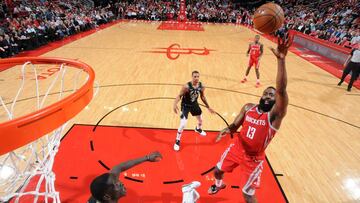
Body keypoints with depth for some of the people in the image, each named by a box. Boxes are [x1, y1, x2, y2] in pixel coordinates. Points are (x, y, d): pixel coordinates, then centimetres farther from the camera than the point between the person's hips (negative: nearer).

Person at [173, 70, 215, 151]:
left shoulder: (201, 86, -14)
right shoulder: (186, 86, -30)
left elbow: (203, 97, 2)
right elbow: (179, 95, -23)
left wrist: (208, 107, 8)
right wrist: (175, 104, -41)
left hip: (194, 104, 6)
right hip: (185, 105, -5)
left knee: (200, 119, 24)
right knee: (183, 124, -13)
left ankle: (198, 129, 62)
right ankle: (177, 141, 9)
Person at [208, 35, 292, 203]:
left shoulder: (275, 115, -22)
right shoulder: (248, 108, -7)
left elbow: (281, 90, -39)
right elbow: (235, 125, 3)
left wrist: (281, 60, -49)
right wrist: (226, 130, -22)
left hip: (254, 158, -4)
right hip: (237, 148, 5)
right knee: (217, 170, 22)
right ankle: (219, 185, 58)